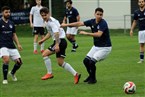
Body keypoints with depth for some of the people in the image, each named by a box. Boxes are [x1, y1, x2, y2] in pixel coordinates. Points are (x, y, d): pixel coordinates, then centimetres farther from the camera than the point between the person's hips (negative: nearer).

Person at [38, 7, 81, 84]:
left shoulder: (52, 22, -15)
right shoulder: (47, 22, 15)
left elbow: (56, 33, -26)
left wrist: (57, 44, -33)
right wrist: (43, 40, 24)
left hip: (60, 41, -10)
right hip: (59, 41, 10)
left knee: (45, 54, -11)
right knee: (61, 63, 10)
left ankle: (49, 73, -6)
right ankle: (75, 74, 12)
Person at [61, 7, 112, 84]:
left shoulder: (103, 23, -22)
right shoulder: (92, 21, -2)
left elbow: (99, 34, -36)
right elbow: (79, 23, 3)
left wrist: (86, 33, -35)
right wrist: (66, 25, 3)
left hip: (105, 47, -7)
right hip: (96, 46, 7)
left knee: (92, 62, -16)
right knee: (86, 60, 4)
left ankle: (93, 79, 6)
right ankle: (91, 75, 28)